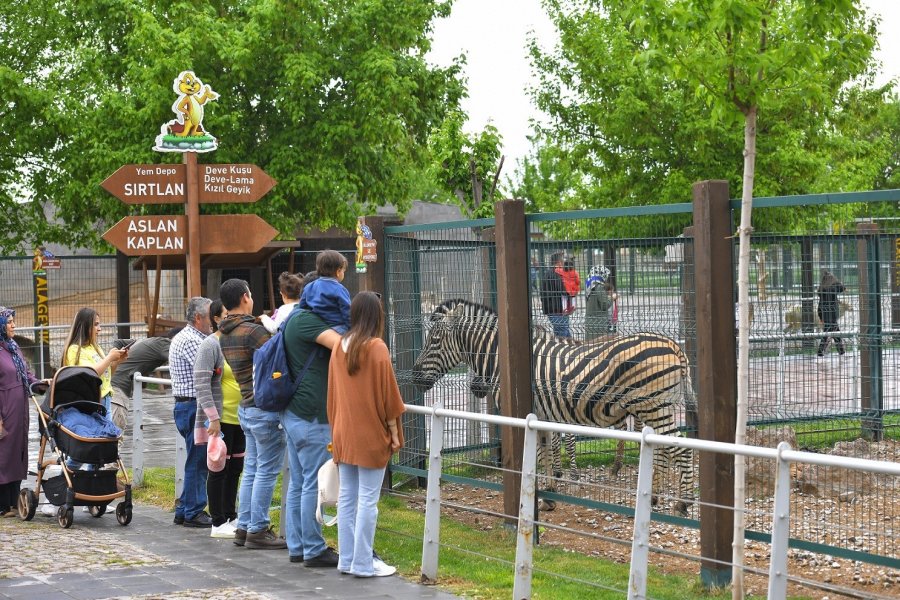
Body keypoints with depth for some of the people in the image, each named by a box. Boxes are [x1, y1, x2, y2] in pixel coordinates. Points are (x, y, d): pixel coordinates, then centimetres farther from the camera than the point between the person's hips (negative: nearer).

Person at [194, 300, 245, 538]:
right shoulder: (211, 345, -12)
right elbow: (201, 384, -17)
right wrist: (213, 418, -21)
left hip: (239, 418, 7)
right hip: (220, 418, -7)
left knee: (235, 468, 13)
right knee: (219, 469, -1)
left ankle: (231, 517, 24)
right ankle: (218, 523, 6)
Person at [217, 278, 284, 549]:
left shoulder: (224, 334, 11)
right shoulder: (253, 330, -17)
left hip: (246, 407, 9)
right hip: (265, 408, -9)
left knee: (252, 469, 14)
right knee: (267, 471, -3)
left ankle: (244, 527, 17)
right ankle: (257, 530, 0)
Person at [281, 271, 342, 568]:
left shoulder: (295, 320, 19)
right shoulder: (308, 321, -14)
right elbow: (340, 343, -27)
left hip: (294, 412, 11)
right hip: (311, 414, -11)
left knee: (298, 484, 13)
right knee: (314, 484, -5)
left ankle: (297, 546, 18)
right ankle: (314, 550, -1)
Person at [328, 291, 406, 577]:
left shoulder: (339, 346, 5)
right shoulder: (376, 348, -13)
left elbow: (333, 393, 12)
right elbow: (387, 393, -12)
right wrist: (394, 432, -4)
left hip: (343, 434, 6)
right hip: (371, 435, -6)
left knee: (346, 497, 10)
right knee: (367, 500, -3)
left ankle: (346, 559, 15)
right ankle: (363, 563, -1)